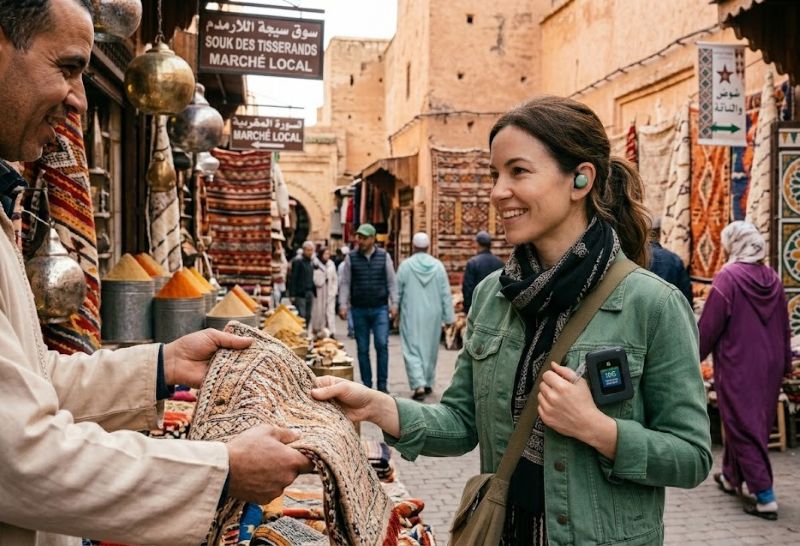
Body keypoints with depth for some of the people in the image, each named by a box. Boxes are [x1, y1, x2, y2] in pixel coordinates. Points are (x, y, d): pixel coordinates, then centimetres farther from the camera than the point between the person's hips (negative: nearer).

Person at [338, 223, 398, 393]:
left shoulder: (384, 256, 2)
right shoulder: (351, 258, 2)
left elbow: (391, 282, 5)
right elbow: (345, 283, 4)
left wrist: (394, 304, -1)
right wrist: (343, 305, -4)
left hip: (380, 309, -1)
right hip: (359, 310, 1)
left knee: (382, 345, -10)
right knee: (362, 349, 5)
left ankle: (382, 385, -1)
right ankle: (367, 386, 14)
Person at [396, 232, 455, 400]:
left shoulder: (405, 265, -8)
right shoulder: (438, 265, -2)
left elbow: (398, 292, -2)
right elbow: (446, 294, -1)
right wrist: (448, 316, 6)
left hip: (411, 315, -3)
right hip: (433, 315, 3)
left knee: (412, 350, -2)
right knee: (430, 348, 16)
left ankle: (419, 385, -16)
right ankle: (428, 383, 26)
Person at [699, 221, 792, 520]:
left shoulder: (728, 277, -16)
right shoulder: (773, 278, 3)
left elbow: (708, 327, -14)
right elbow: (784, 326, 11)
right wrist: (786, 363, 22)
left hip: (737, 367, -7)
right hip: (770, 366, 7)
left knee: (742, 427, 1)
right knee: (757, 422, 19)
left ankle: (765, 497, -3)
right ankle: (732, 477, 36)